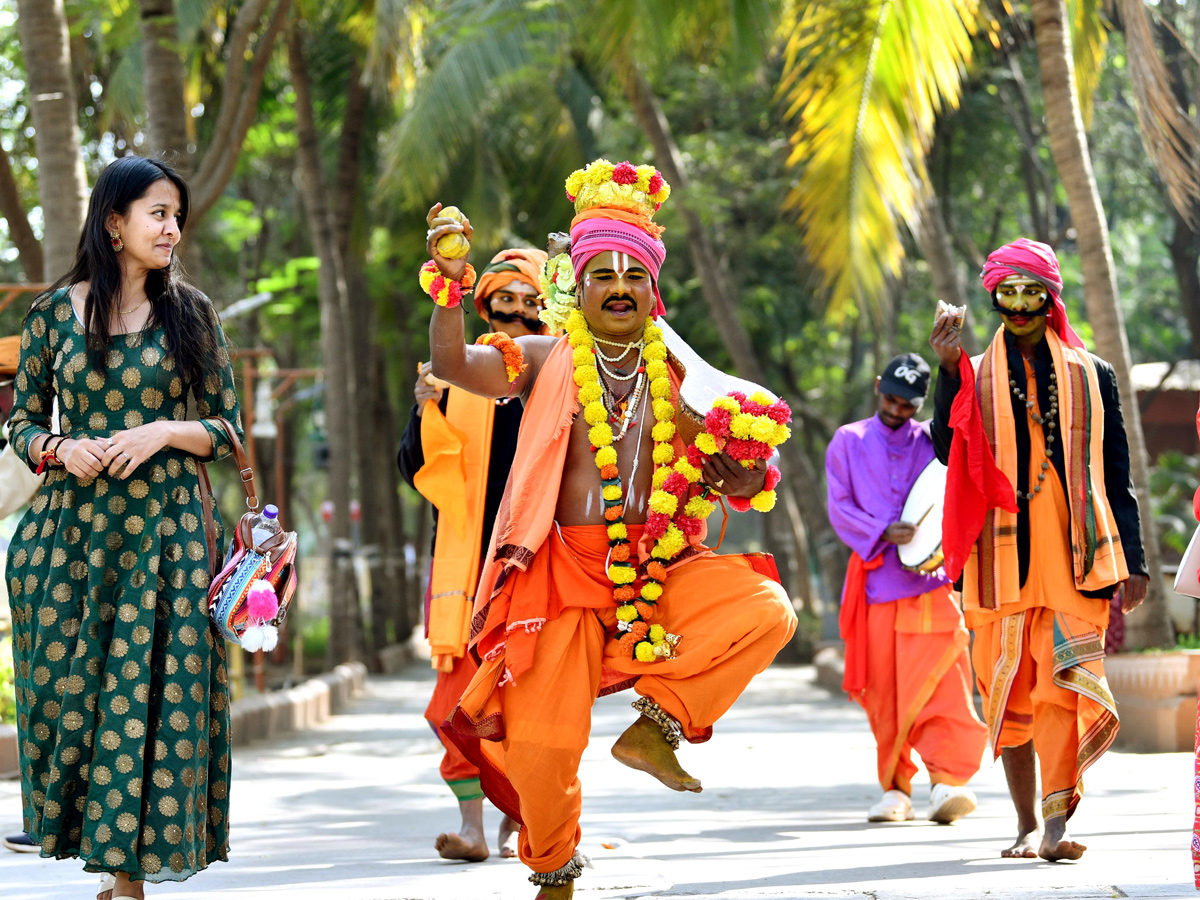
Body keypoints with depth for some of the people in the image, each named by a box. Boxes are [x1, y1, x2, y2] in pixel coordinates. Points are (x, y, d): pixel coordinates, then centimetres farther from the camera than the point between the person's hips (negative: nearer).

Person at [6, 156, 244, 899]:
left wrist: (164, 432, -10)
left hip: (161, 528, -1)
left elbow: (229, 430, 7)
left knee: (151, 688, -4)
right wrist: (61, 448, -10)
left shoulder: (190, 314, 5)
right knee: (68, 685, 0)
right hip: (73, 524, 1)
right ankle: (91, 836, 14)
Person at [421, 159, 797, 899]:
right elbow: (453, 364, -13)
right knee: (540, 741, -11)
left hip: (660, 566, 2)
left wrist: (741, 476, -15)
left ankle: (657, 723, -8)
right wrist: (451, 284, -30)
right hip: (564, 571, -2)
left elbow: (735, 479, 10)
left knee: (766, 611, -25)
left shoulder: (677, 374, 9)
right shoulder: (548, 362, 3)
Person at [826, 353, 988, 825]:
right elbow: (839, 508, 3)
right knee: (883, 692, 1)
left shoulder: (935, 442, 13)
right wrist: (883, 533, -14)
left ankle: (946, 779, -19)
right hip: (876, 579, 1)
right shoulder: (848, 441, 12)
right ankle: (895, 789, 10)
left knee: (942, 684, -13)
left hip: (931, 579, -1)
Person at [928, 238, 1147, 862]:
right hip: (1001, 554, 1)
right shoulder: (974, 378, 13)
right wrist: (947, 369, -13)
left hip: (1074, 553, -1)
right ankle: (1027, 825, 10)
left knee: (1065, 682, -15)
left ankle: (1057, 822, -20)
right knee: (1009, 692, 2)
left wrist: (1132, 563, 6)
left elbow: (1117, 477, 12)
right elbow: (946, 451, -5)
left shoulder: (1091, 376, 13)